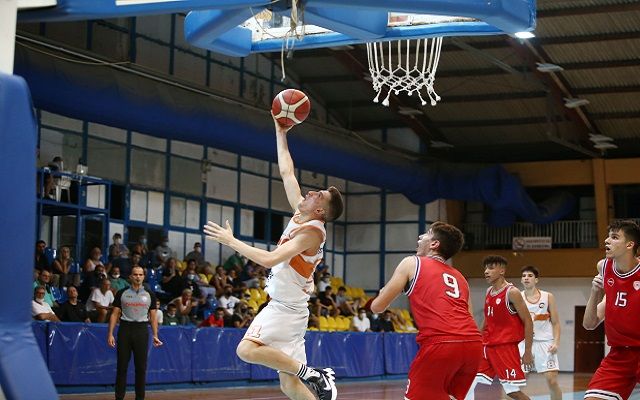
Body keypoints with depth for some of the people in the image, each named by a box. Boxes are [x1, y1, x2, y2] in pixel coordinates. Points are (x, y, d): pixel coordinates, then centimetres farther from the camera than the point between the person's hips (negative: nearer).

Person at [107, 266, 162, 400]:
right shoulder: (122, 293, 5)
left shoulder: (149, 295, 8)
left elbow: (153, 317, 10)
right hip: (125, 329, -1)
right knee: (122, 366, 0)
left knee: (141, 367, 1)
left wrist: (155, 336, 1)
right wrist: (110, 334, -3)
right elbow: (115, 314, 5)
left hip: (142, 330, 1)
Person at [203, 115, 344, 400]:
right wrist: (280, 133, 17)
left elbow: (270, 259, -25)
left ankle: (312, 374, -18)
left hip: (286, 308, -9)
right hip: (286, 308, 9)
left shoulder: (312, 231, -15)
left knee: (247, 349, -24)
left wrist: (231, 241, -18)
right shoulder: (300, 214, 9)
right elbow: (286, 172, 16)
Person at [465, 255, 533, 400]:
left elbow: (528, 322, -11)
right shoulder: (489, 292, 11)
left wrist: (528, 351, -12)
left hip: (506, 346, -7)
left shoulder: (512, 292, -12)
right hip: (487, 345, 7)